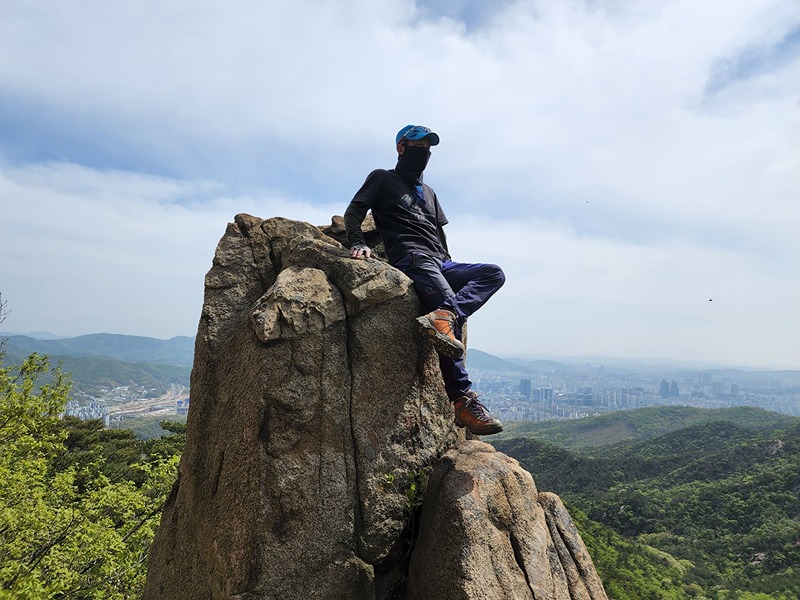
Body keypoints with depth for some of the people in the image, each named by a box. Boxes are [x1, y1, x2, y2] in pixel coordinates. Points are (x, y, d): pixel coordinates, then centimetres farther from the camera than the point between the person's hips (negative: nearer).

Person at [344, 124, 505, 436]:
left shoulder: (428, 192, 35)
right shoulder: (382, 178, 16)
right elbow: (353, 214, 5)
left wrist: (450, 267, 18)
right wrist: (358, 243, -14)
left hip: (440, 264, 7)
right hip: (411, 258, -7)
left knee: (494, 273, -16)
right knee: (451, 312, -28)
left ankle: (444, 317, -39)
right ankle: (463, 401, -31)